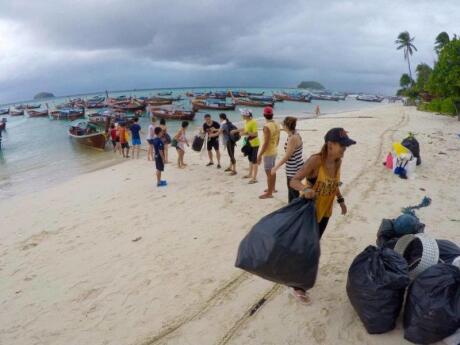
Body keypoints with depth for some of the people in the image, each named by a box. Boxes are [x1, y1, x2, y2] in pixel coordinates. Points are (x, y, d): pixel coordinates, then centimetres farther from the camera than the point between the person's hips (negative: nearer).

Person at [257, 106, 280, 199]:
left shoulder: (267, 127, -23)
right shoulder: (277, 125, 3)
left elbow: (266, 143, -25)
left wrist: (260, 155, -21)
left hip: (268, 152, -9)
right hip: (274, 151, 9)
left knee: (269, 172, -1)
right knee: (272, 170, 20)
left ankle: (269, 193, 6)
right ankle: (272, 188, 35)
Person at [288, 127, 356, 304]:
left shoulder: (338, 162, -3)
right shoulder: (315, 160, -25)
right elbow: (294, 181, -27)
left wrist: (341, 200, 14)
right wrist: (305, 189, -45)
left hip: (325, 212, 7)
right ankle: (296, 286, 18)